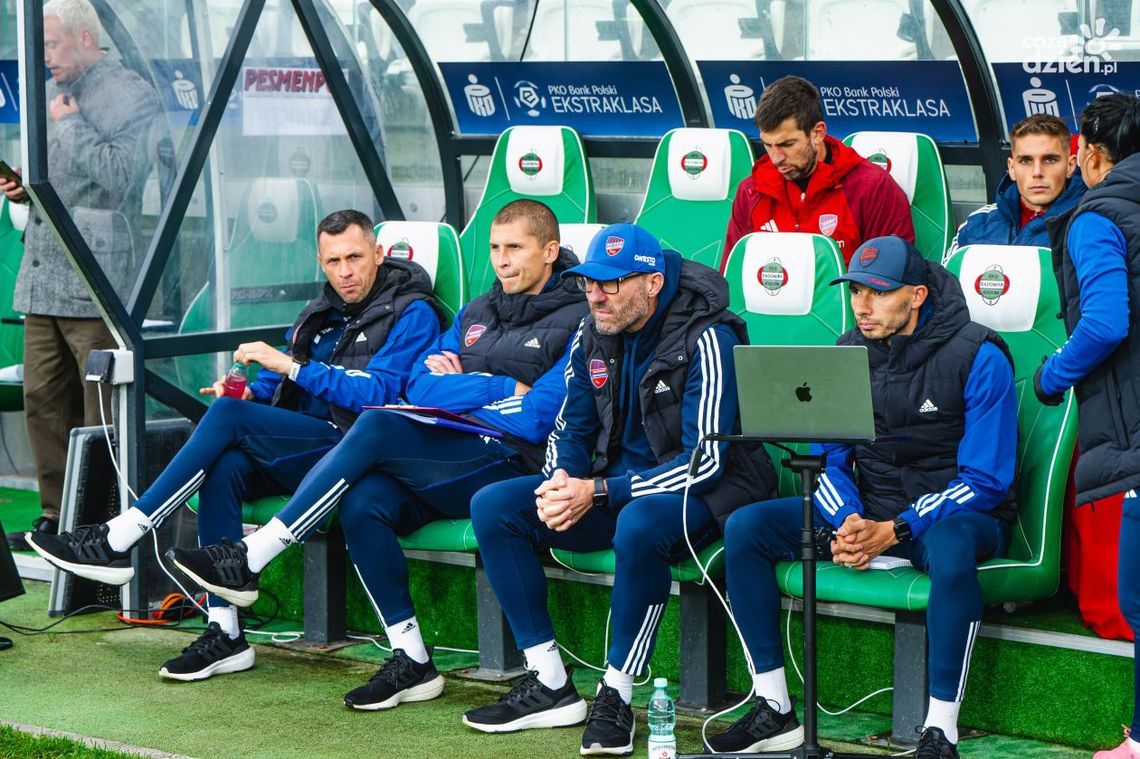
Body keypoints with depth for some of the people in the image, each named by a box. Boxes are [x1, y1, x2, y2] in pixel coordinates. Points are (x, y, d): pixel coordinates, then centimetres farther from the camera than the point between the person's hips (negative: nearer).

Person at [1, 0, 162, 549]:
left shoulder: (129, 96, -6)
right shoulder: (50, 94, 20)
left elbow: (117, 175, -19)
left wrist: (70, 123, -10)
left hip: (94, 283, -8)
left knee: (101, 410, -5)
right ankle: (57, 514, 18)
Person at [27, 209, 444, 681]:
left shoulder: (411, 313, -4)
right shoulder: (322, 313, 20)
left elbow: (377, 395, -16)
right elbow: (278, 385, 25)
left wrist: (289, 365, -17)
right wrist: (251, 393, 0)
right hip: (302, 453, 7)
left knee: (227, 417, -24)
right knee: (224, 468, -25)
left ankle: (116, 542, -22)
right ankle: (224, 634, -24)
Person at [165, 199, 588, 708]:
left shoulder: (575, 322, 1)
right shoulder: (477, 313, 24)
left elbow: (536, 420, -11)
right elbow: (420, 387, 12)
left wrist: (458, 386, 0)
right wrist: (505, 389, -4)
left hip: (510, 467, -7)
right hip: (447, 466, 7)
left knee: (377, 425, -26)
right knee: (363, 502, -25)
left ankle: (248, 561, -22)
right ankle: (411, 662, -16)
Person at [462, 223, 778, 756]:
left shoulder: (705, 339, -20)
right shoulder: (594, 335, 2)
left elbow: (707, 461, -24)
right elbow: (571, 428, 12)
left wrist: (599, 492, -28)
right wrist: (559, 484, -12)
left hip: (698, 493, -7)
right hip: (616, 482, 8)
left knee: (639, 524, -41)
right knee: (492, 507, -8)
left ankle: (616, 697, -26)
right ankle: (549, 686, -8)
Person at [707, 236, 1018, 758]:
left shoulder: (978, 358, -13)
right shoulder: (847, 354, 4)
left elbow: (984, 480, -15)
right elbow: (828, 460, 8)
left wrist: (894, 530, -24)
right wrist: (847, 522, -15)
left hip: (956, 515, -6)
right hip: (866, 511, 6)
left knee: (950, 548, -43)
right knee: (745, 528, -11)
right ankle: (773, 712, -8)